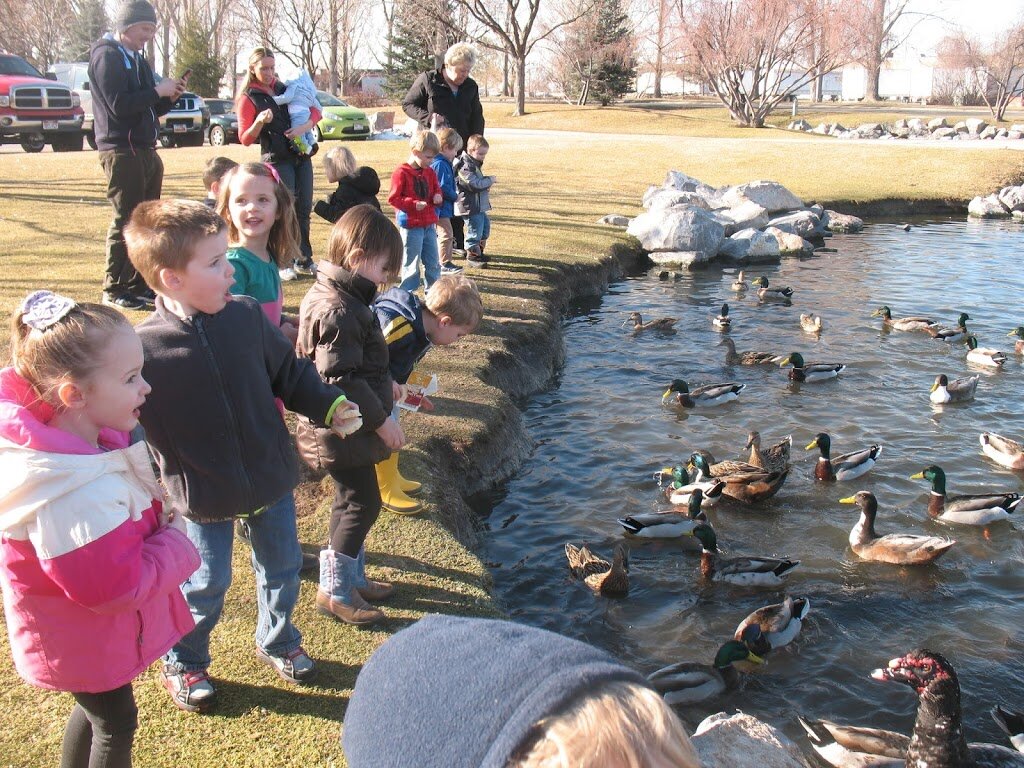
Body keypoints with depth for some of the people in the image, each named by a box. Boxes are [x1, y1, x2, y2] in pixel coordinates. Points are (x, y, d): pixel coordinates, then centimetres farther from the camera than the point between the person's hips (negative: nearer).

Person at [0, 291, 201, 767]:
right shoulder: (76, 494, -41)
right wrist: (176, 542, -18)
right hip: (87, 642, -9)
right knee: (116, 723, 16)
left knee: (96, 709, 30)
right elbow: (118, 586, -33)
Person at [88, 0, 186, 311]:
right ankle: (115, 291, -1)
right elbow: (119, 105, -19)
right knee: (126, 221, -8)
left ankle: (139, 285, 17)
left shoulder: (137, 59, 20)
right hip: (121, 151, -9)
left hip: (146, 150, 9)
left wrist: (170, 95, 4)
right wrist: (158, 91, -13)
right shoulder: (107, 56, -8)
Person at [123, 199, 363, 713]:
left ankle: (278, 641, 48)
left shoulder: (246, 316, -10)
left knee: (282, 567, 21)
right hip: (204, 497, -4)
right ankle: (183, 663, 41)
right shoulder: (143, 349, -21)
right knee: (206, 584, 13)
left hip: (272, 479, 4)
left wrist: (330, 405, -7)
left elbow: (289, 373, 4)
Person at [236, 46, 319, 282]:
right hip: (277, 160, -5)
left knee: (303, 209, 6)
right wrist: (258, 123, -24)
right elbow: (245, 139, -5)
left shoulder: (285, 89, 13)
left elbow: (315, 111, 11)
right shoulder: (248, 99, -2)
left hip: (302, 156, 5)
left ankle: (304, 260, 16)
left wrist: (305, 126, -9)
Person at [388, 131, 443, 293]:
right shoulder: (401, 173, -12)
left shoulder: (429, 172, 9)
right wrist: (414, 204, -23)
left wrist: (437, 196, -3)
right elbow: (393, 199, -13)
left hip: (428, 224, 7)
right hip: (411, 226, -7)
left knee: (433, 262, 12)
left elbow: (436, 189, 21)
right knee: (411, 263, 1)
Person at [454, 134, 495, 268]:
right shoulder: (465, 166, -20)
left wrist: (486, 186, 7)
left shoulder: (474, 164, 13)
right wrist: (490, 180, -15)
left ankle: (479, 252, 34)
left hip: (479, 205, 11)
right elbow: (475, 184, -27)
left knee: (485, 225, 20)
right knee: (474, 230, -3)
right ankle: (472, 257, 9)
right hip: (471, 206, -11)